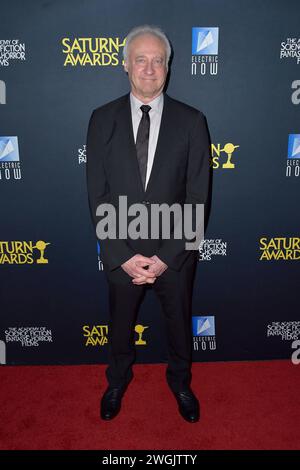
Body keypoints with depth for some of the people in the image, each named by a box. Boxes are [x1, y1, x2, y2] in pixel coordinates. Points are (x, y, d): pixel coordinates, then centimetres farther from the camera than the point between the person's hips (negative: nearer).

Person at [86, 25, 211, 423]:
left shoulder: (191, 121, -7)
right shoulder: (102, 119, -5)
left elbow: (197, 198, -9)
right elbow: (97, 196, -6)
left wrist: (166, 256, -15)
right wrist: (122, 255, -13)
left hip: (174, 252, 0)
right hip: (120, 252, 1)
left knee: (179, 322, 20)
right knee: (120, 323, 22)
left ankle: (180, 381, 50)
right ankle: (118, 378, 51)